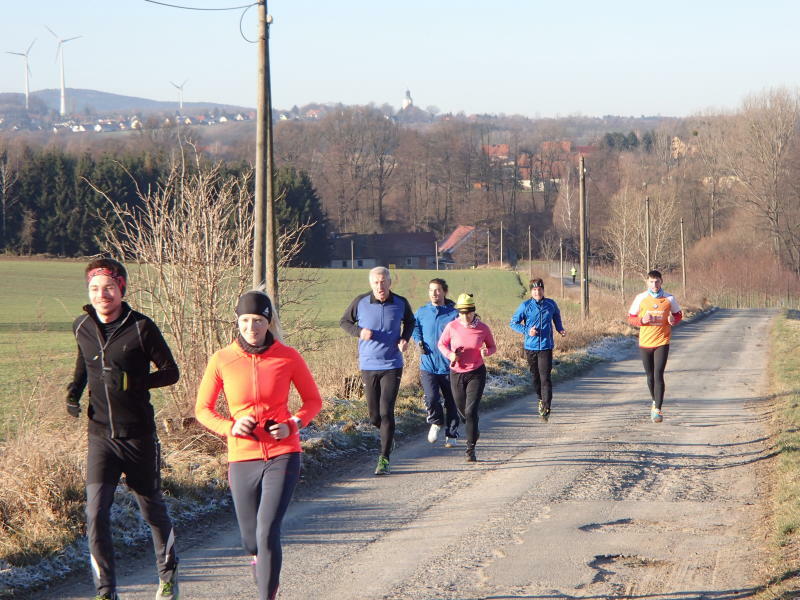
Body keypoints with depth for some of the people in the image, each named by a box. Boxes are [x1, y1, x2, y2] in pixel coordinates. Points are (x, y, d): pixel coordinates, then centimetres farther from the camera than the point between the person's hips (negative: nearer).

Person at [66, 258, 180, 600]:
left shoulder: (141, 328, -11)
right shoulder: (82, 327, 1)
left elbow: (171, 372, -6)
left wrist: (134, 382, -21)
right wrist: (73, 391, 5)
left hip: (139, 435, -2)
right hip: (101, 435, 2)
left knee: (152, 509, 12)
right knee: (96, 514, -11)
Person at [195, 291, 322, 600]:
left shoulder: (288, 357, -4)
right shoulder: (222, 360, -4)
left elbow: (313, 400, 8)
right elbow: (202, 409, 6)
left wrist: (293, 425, -11)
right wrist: (230, 426, -13)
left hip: (283, 456, -2)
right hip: (242, 458, 2)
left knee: (268, 531, -17)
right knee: (251, 539, 13)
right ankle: (260, 560, 50)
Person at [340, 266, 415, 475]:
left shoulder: (400, 303, -2)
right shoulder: (360, 302, -4)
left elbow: (410, 321, 18)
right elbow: (344, 321, 9)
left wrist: (405, 339, -2)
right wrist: (359, 332, -12)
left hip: (392, 366, -1)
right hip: (368, 366, 1)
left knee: (386, 412, -12)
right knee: (374, 416, 7)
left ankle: (384, 459, -8)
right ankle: (388, 435, 40)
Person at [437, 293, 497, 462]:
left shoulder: (483, 328, -9)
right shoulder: (452, 327, -9)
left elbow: (492, 347, 5)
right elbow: (441, 344, 6)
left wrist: (486, 352, -18)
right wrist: (449, 354, -14)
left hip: (476, 373, -2)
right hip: (456, 373, 2)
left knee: (471, 410, -14)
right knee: (463, 412, 14)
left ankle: (471, 449, -7)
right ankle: (474, 431, 47)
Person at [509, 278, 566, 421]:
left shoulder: (551, 305, 2)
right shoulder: (525, 306, -3)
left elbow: (557, 317, 24)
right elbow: (513, 323, 2)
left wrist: (560, 329, 6)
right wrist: (527, 331, -12)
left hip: (546, 347, -1)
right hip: (530, 347, 1)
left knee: (545, 378, -11)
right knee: (535, 376, 14)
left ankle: (546, 409, -14)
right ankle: (541, 399, 38)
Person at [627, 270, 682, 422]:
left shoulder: (669, 299, 0)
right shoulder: (640, 298, 0)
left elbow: (678, 315, 12)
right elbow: (630, 318, 5)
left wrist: (673, 320, -11)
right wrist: (642, 320, -16)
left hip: (662, 342, -2)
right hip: (645, 342, 2)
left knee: (658, 375, -12)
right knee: (650, 376, 12)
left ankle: (657, 410, -12)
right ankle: (655, 401, 36)